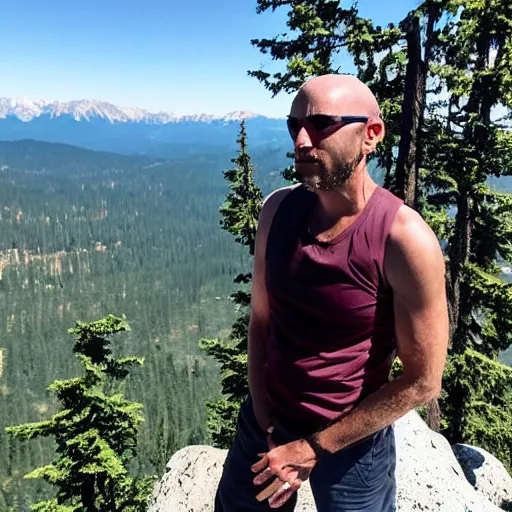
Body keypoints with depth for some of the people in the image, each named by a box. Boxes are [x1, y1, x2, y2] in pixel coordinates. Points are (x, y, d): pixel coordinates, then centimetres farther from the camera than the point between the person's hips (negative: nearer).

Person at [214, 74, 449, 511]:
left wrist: (315, 447, -13)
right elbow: (261, 322, -2)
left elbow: (422, 383, -17)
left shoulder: (405, 240, -23)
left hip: (351, 444, -4)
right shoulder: (278, 209, -9)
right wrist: (266, 427, -7)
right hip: (264, 422, 4)